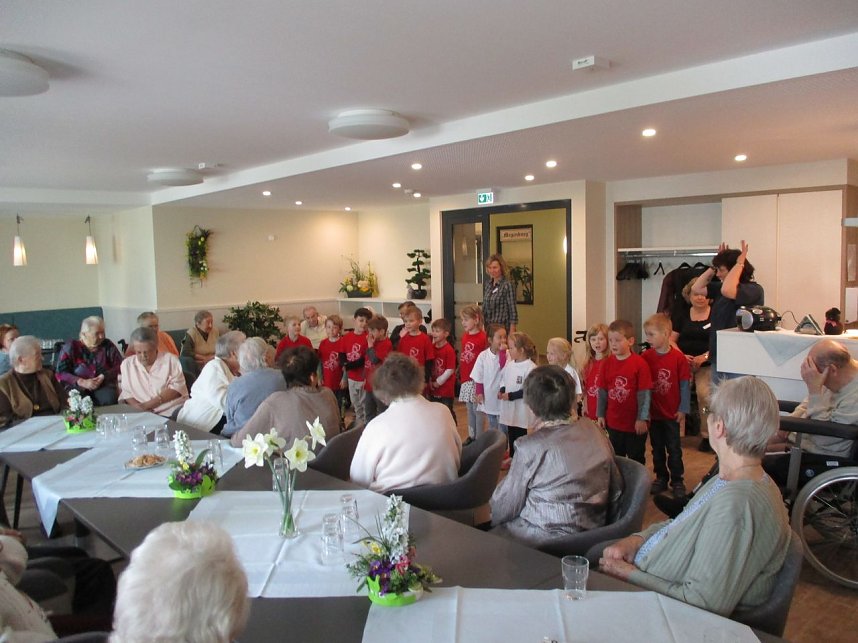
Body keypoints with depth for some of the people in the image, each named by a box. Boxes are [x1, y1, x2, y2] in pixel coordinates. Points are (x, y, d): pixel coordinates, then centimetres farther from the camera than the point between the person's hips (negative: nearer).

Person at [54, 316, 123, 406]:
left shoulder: (108, 346, 12)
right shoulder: (70, 347, 6)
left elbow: (120, 365, 5)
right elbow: (61, 373, -1)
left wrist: (103, 377, -12)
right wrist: (82, 382, -16)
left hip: (103, 386, 1)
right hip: (77, 387, -1)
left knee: (109, 399, -33)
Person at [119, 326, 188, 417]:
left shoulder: (170, 359, 3)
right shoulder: (127, 364, 12)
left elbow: (177, 387, -5)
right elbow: (126, 392, 12)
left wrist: (148, 404, -13)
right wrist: (138, 406, -10)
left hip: (172, 412, -3)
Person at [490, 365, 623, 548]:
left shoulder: (529, 447, -21)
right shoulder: (594, 430, -5)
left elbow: (505, 507, -8)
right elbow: (616, 490, 6)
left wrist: (494, 518, 13)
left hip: (549, 542, -7)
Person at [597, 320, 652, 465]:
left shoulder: (640, 364, -14)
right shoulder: (607, 363, -1)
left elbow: (644, 394, -12)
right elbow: (602, 391, 5)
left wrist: (642, 418, -12)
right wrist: (600, 415, 6)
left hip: (635, 423, -4)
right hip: (613, 422, 4)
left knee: (636, 459, 13)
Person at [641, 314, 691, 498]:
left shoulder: (678, 357, -12)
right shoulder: (645, 357, -6)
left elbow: (685, 385, -7)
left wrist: (683, 410, -7)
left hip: (672, 413, -2)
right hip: (653, 412, 3)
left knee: (674, 450, 9)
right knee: (657, 449, 15)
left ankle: (677, 481, 22)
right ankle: (661, 478, 30)